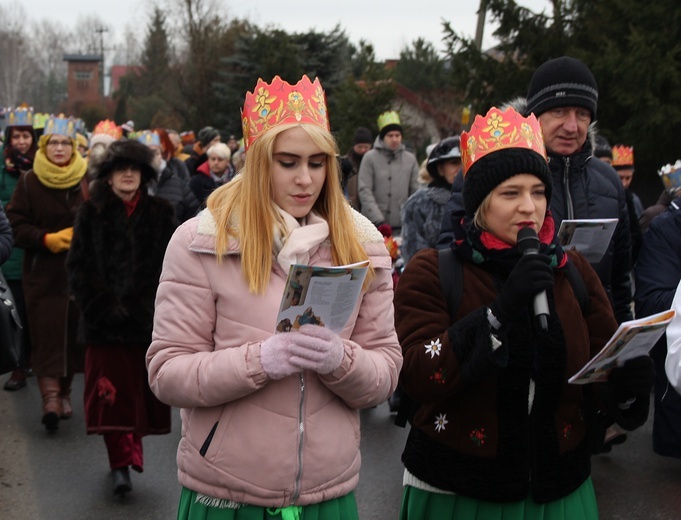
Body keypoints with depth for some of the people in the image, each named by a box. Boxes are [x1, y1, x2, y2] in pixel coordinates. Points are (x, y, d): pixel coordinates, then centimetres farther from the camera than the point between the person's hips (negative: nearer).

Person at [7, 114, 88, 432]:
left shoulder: (87, 181, 2)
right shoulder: (29, 182, 0)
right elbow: (16, 225, -2)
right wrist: (47, 239, -15)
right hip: (43, 272, -1)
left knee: (73, 332, 9)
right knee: (46, 334, -5)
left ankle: (65, 391, 24)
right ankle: (50, 396, -5)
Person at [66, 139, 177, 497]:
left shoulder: (161, 214, 6)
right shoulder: (91, 213, 5)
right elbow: (79, 267, 2)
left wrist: (146, 306, -8)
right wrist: (105, 306, -9)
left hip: (148, 320, 1)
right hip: (105, 320, -1)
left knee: (141, 392, 6)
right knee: (112, 394, -3)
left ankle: (124, 457, 20)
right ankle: (122, 461, 2)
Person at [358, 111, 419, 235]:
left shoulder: (410, 159, 9)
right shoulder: (370, 158, 0)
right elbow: (365, 192, -6)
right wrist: (378, 220, -15)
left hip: (401, 226, 2)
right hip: (374, 226, -2)